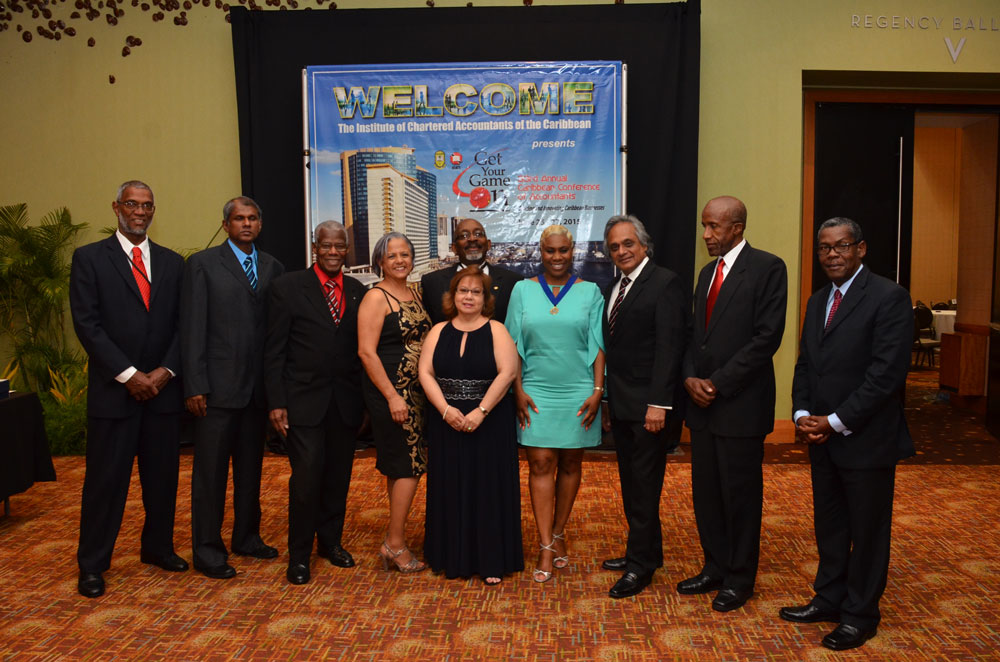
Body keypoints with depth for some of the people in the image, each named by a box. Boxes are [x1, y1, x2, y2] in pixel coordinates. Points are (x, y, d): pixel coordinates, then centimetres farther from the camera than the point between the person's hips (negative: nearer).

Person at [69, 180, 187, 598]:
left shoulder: (172, 262, 10)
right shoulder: (89, 258, 0)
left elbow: (182, 324, 7)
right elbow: (87, 324, -8)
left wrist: (165, 371, -7)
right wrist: (129, 375, -13)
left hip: (163, 388, 3)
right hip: (113, 390, -3)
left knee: (163, 475, 11)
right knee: (106, 478, 3)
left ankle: (158, 547, 28)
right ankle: (92, 564, 17)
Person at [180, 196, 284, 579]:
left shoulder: (273, 268, 10)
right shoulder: (202, 264, -2)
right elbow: (192, 329, -6)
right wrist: (195, 386, -12)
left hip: (259, 386, 4)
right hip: (218, 385, -4)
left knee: (251, 465, 15)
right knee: (211, 469, 2)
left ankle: (246, 536, 30)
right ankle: (207, 550, 14)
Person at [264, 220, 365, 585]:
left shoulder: (358, 291, 9)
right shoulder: (287, 287, -2)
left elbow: (361, 348, 10)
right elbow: (274, 350, -4)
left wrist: (366, 399, 5)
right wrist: (276, 403, -9)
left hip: (346, 402, 4)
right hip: (304, 400, -3)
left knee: (339, 477, 11)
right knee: (307, 478, -5)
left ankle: (331, 541, 30)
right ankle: (299, 554, 12)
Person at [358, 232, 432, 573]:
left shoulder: (416, 294, 13)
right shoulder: (376, 297, -10)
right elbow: (366, 351, -15)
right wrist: (392, 396, -19)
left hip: (416, 391, 8)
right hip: (390, 392, -8)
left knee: (400, 467, 12)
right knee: (410, 464, -7)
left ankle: (395, 540, 22)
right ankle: (395, 544, 3)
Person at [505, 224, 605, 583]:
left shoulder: (590, 292, 4)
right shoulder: (523, 290, 5)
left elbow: (598, 346, 2)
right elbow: (515, 345, 4)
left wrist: (598, 390, -6)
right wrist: (519, 390, -4)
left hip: (578, 393, 1)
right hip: (537, 393, 0)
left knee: (570, 463, 9)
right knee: (540, 464, -3)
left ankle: (558, 534, 24)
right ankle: (546, 548, 1)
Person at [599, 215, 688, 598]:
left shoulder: (664, 283, -9)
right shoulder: (613, 289, 15)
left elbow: (668, 346, -16)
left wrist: (658, 403, -20)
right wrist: (607, 402, 13)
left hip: (647, 406, -8)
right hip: (620, 405, 8)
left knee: (644, 485, -1)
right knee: (631, 484, 16)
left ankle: (640, 565, 10)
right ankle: (645, 552, 29)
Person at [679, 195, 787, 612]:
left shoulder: (766, 268, -8)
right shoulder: (708, 272, 15)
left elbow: (767, 336, -15)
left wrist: (718, 383, -15)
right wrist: (690, 377, -2)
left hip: (740, 404, -7)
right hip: (703, 404, 7)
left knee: (740, 494, 5)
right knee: (705, 491, 13)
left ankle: (740, 579, 21)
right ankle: (715, 568, 29)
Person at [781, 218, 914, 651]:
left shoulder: (888, 298, -12)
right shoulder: (817, 302, 12)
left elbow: (887, 372, -18)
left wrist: (836, 422, -17)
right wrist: (802, 414, -3)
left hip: (866, 440, -6)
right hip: (821, 437, 7)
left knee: (867, 530, 8)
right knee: (829, 525, 17)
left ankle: (860, 615, 23)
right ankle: (829, 599, 32)